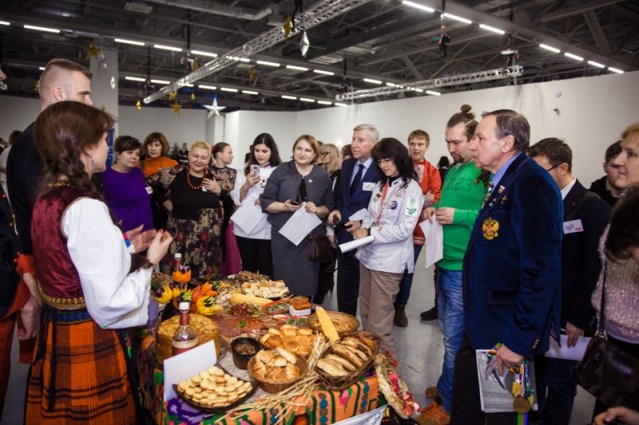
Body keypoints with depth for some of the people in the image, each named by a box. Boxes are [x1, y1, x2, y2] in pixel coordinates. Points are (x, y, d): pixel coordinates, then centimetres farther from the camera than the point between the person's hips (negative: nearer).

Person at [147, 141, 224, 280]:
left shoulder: (214, 176, 5)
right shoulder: (175, 173, -4)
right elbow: (149, 182, 5)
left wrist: (218, 191, -8)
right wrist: (165, 202, 2)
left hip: (209, 239, 2)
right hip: (181, 236, -2)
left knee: (205, 279, 7)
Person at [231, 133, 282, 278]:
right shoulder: (245, 169, 8)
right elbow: (237, 200, 4)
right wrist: (246, 185, -12)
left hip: (267, 230, -2)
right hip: (245, 228, 3)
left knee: (266, 271, 4)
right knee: (247, 269, 13)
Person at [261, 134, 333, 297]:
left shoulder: (322, 175, 6)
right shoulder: (281, 171, 1)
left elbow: (329, 206, 9)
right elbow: (265, 201, 0)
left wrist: (317, 209, -13)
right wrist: (284, 206, -17)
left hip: (312, 237, 1)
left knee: (307, 282, 5)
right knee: (283, 280, 3)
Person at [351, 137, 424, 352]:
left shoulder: (412, 188, -10)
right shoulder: (380, 185, 12)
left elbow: (404, 229, -17)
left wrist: (370, 233, -16)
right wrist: (362, 225, -6)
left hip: (389, 260, -7)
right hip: (368, 254, 8)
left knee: (379, 323, -2)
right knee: (365, 313, 18)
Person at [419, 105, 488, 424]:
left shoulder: (488, 172, -14)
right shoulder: (453, 170, 13)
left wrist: (458, 216, -23)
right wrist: (436, 211, 5)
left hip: (465, 269, -9)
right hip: (445, 263, 9)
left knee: (455, 339, 3)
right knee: (450, 333, 20)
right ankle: (450, 388, 38)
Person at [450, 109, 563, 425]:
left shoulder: (531, 183, -21)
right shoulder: (503, 182, 9)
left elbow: (541, 271, -26)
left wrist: (518, 340, -22)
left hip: (508, 331, -8)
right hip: (483, 325, 9)